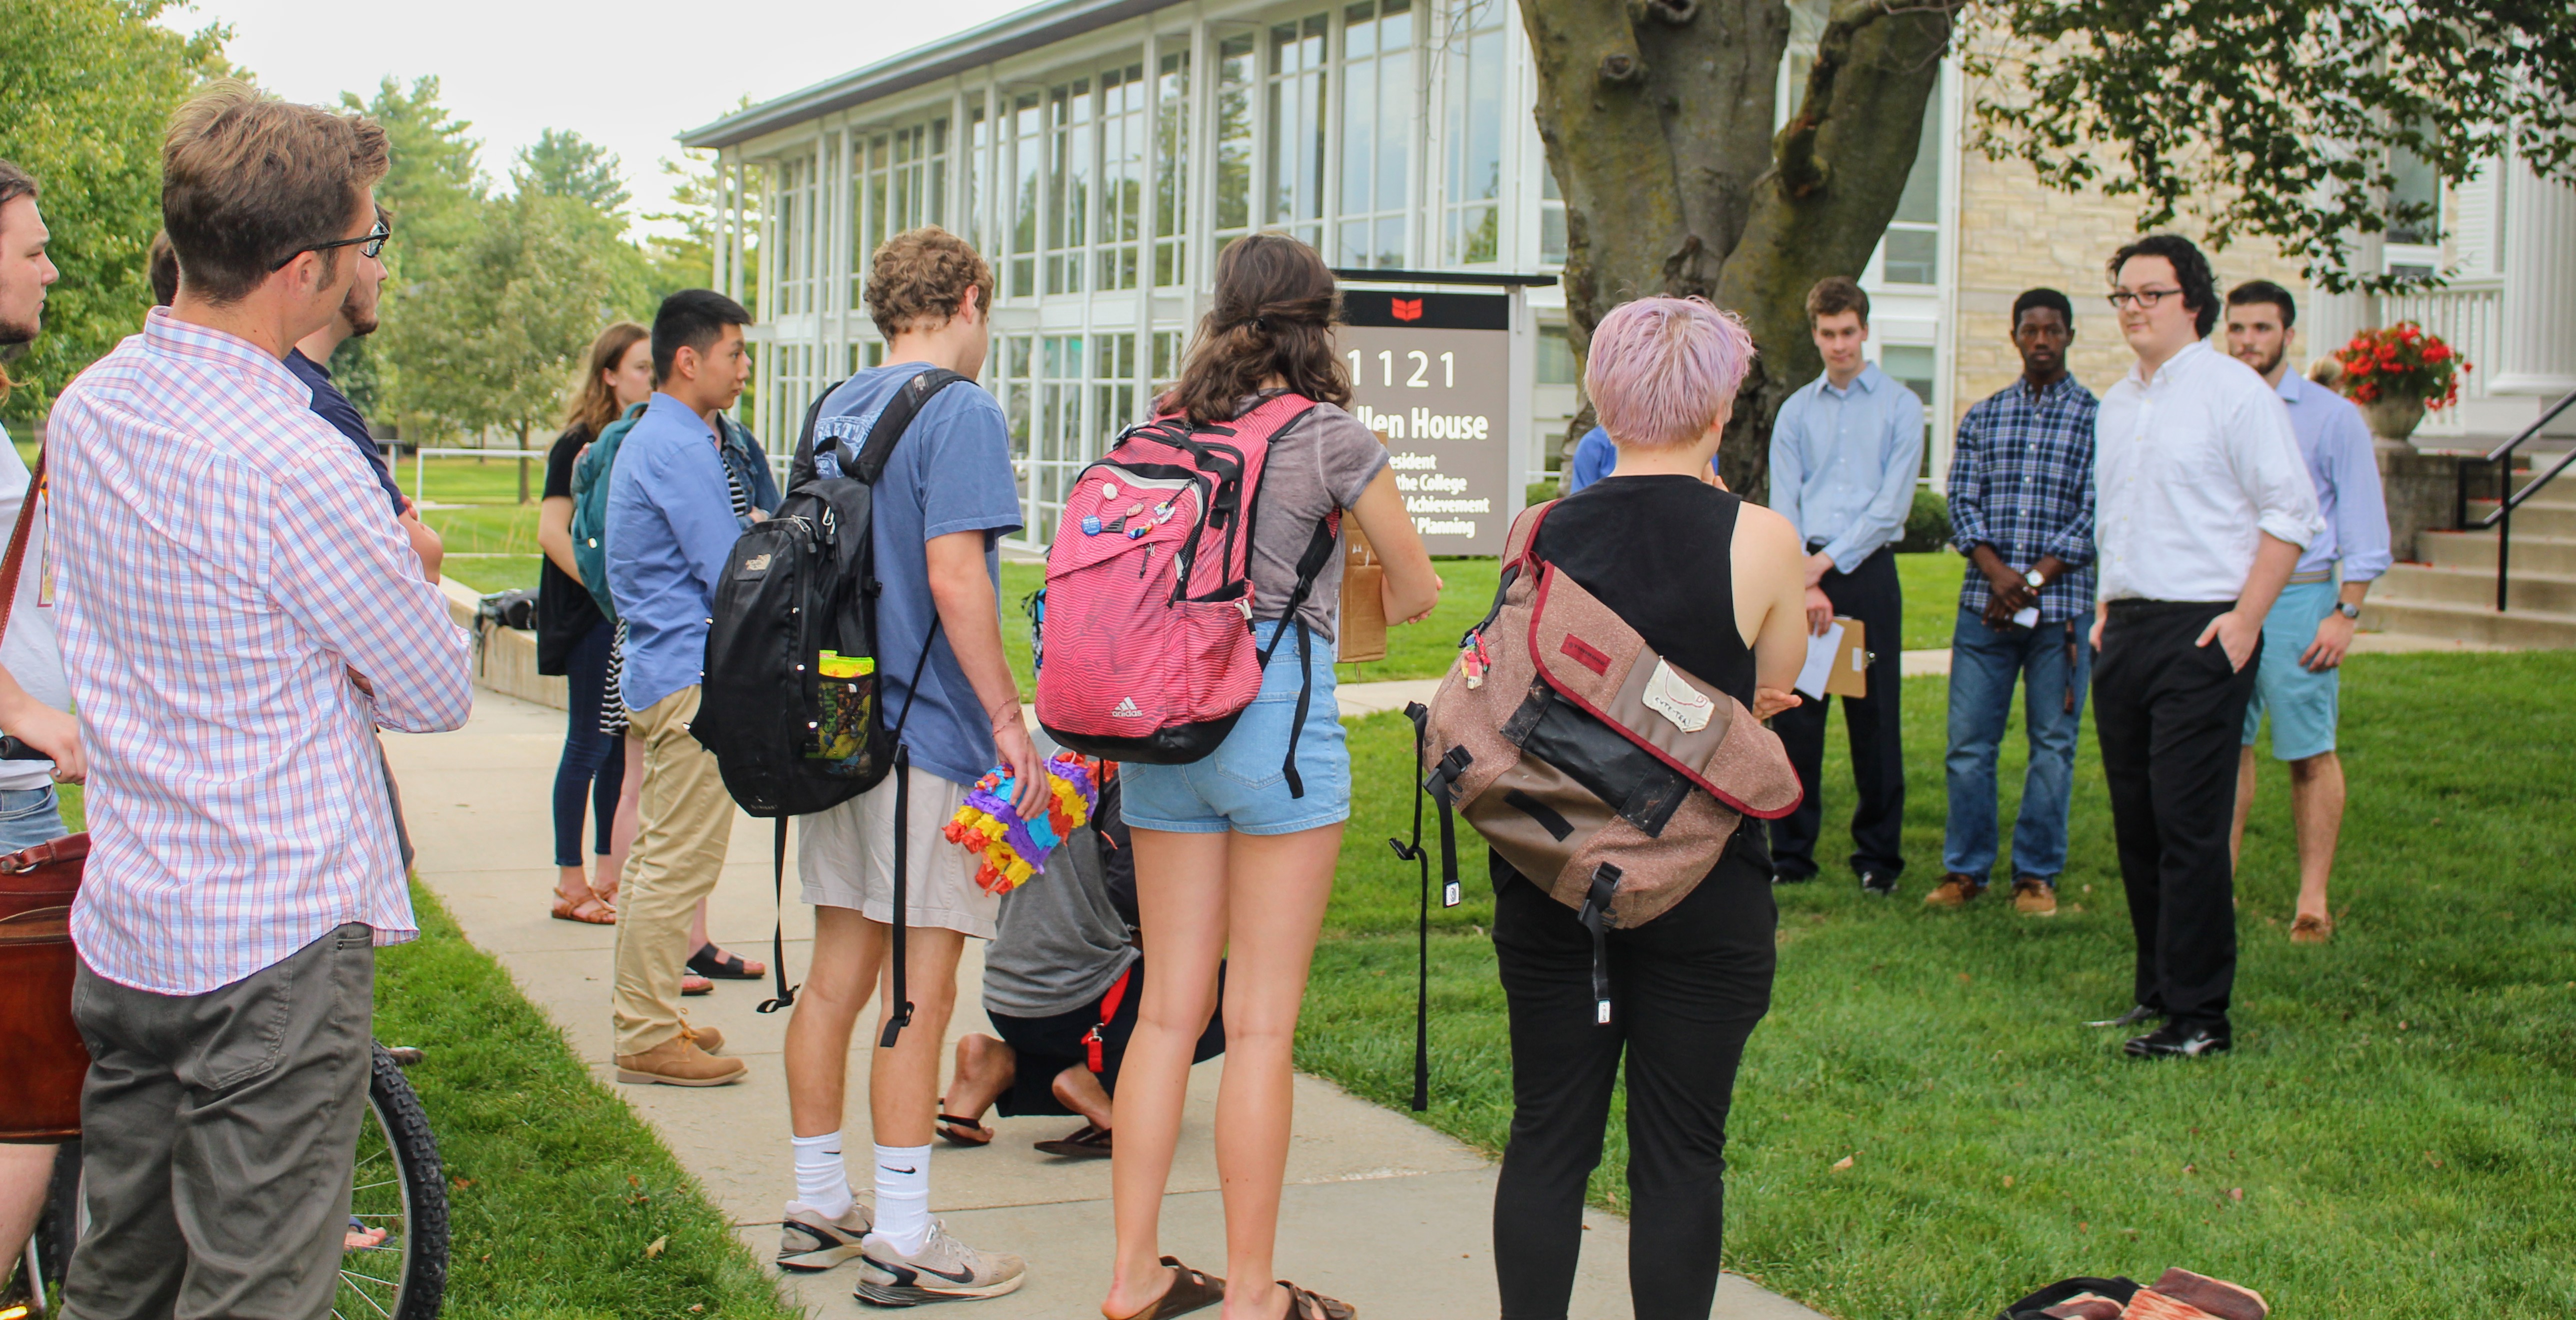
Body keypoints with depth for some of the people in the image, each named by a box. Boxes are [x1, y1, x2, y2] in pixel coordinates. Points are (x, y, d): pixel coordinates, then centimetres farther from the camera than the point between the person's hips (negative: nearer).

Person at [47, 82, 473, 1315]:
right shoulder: (295, 463, -20)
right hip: (280, 942, -8)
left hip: (120, 925, 8)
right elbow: (438, 692, -9)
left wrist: (374, 571, 9)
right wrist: (409, 581, 10)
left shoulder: (84, 409, 6)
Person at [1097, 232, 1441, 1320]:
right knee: (1261, 1024, 0)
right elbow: (1417, 590, 5)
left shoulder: (1163, 430, 6)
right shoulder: (1329, 435, -6)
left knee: (1169, 1009, 12)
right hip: (1279, 717, -5)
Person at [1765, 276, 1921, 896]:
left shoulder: (1900, 406, 4)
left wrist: (1827, 561, -10)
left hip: (1868, 571, -2)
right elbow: (1783, 507, 2)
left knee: (1875, 717, 1)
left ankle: (1879, 856, 8)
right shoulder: (1796, 411, 11)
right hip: (1802, 573, 2)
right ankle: (1792, 853, 7)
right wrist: (1803, 585, -11)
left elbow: (1893, 503, -4)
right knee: (1794, 715, 1)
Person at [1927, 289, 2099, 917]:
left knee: (2053, 744, 2)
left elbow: (2094, 516, -3)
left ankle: (2037, 875, 11)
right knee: (1969, 742, 2)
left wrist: (2035, 581, -12)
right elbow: (1962, 502, 5)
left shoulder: (2097, 416, 4)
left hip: (2062, 604, -2)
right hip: (1985, 604, 2)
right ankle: (1964, 868, 12)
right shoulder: (1983, 416, 12)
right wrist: (1997, 573, -11)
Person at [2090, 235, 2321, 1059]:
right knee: (2137, 824, 9)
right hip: (2125, 634, 7)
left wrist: (2246, 619, -15)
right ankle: (2156, 994, 19)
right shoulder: (2116, 404, 16)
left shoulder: (2233, 391, -7)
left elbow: (2291, 512, -9)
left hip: (2202, 631, -7)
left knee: (2188, 825, -9)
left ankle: (2198, 1015, -4)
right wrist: (2108, 610, 16)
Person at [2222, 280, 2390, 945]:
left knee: (2310, 753, 0)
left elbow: (2365, 528, 0)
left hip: (2298, 598, -3)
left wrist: (2346, 614, -9)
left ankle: (2313, 902, 5)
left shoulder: (2332, 417, 0)